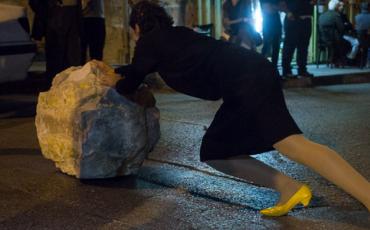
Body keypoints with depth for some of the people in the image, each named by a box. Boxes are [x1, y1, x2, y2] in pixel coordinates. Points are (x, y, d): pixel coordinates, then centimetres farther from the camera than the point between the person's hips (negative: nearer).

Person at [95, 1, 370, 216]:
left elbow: (131, 84, 21)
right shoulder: (171, 36, 32)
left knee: (293, 143, -25)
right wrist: (114, 71, 60)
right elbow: (141, 67, 50)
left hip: (245, 79, -9)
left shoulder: (150, 40, 9)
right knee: (213, 153, 15)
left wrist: (115, 82, 41)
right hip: (249, 75, 9)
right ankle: (289, 189, 5)